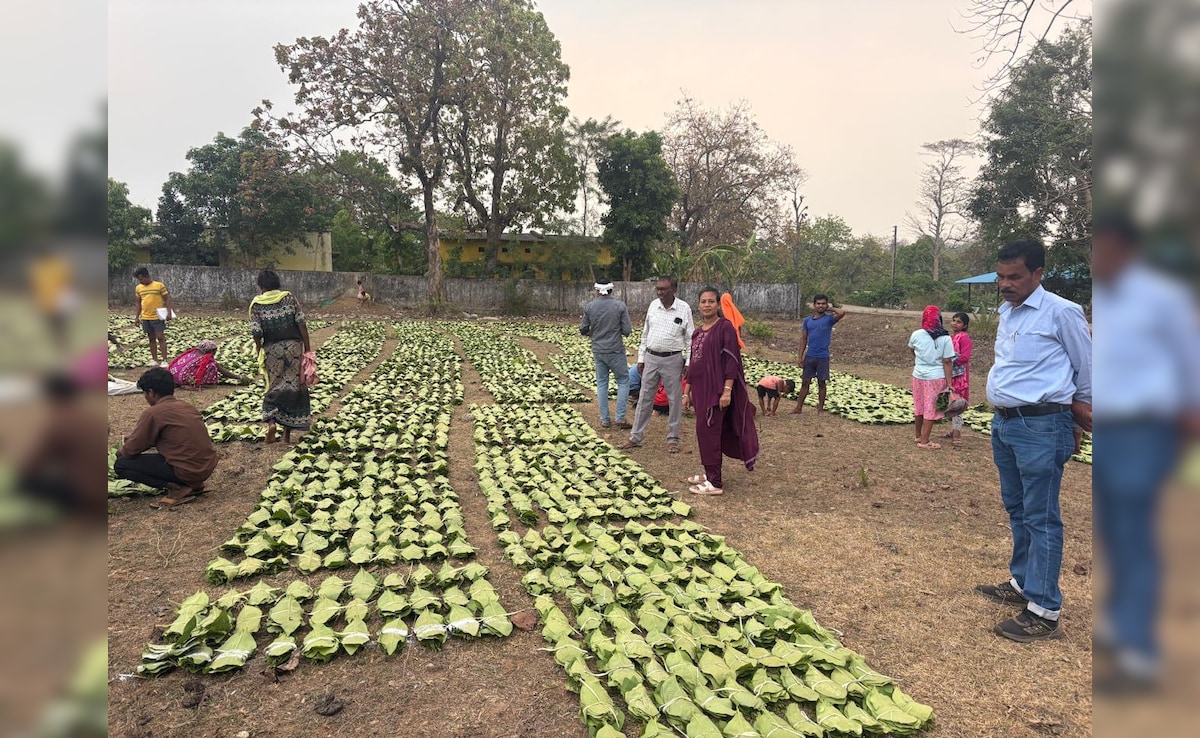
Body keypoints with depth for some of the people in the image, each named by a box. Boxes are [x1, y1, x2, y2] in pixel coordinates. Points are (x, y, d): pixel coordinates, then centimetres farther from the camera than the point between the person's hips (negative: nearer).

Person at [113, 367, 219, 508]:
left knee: (121, 465, 4)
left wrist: (121, 451, 21)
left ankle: (177, 488, -5)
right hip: (208, 466, 8)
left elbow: (132, 449, -1)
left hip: (188, 471, -7)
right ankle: (193, 484, 15)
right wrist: (134, 438, 31)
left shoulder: (153, 413, -10)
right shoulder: (186, 406, 12)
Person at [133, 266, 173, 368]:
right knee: (151, 338, 10)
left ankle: (164, 360, -5)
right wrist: (137, 317, 12)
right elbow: (139, 303, 15)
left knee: (160, 337, -7)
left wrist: (169, 311, -16)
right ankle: (155, 360, 15)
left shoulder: (159, 285, -6)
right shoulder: (138, 288, 8)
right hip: (145, 318, 5)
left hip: (158, 317, -5)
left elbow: (167, 299, -4)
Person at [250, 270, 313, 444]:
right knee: (294, 386, 7)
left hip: (272, 349, 0)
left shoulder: (257, 304, -3)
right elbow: (302, 324, -5)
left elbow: (256, 332, -9)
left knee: (274, 387, 16)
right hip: (294, 346, 0)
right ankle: (287, 435, 10)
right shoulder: (289, 297, -1)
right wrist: (307, 347, 1)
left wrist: (259, 350, 8)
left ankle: (271, 422, -7)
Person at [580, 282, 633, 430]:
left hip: (597, 350, 3)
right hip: (615, 351, -3)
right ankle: (620, 418, 3)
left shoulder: (589, 307, -3)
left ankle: (604, 419, 15)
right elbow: (627, 331, -10)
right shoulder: (620, 306, -10)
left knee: (601, 383, 13)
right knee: (623, 381, 9)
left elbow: (583, 330, 2)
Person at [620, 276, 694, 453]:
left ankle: (673, 439, 20)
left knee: (674, 400, 6)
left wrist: (688, 362, -7)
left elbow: (690, 338, -2)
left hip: (673, 359, -3)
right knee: (645, 398, 9)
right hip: (651, 358, 3)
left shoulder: (684, 309, -7)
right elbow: (645, 334, 10)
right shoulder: (653, 306, 2)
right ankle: (635, 437, 18)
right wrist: (641, 358, 9)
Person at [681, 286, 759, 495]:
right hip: (701, 389, 7)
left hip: (716, 389, -7)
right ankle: (710, 474, 25)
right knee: (706, 432, 13)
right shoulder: (698, 332, 14)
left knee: (707, 431, -7)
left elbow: (732, 360, -14)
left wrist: (727, 390, -20)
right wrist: (688, 392, 17)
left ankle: (715, 483, 1)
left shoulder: (725, 327, -9)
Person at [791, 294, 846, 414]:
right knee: (805, 382, 7)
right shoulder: (807, 320, 6)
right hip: (809, 356, 3)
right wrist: (800, 357, 2)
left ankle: (820, 409, 17)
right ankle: (798, 407, 14)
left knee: (821, 383, 7)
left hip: (823, 357, -3)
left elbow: (842, 313, -25)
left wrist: (830, 308, -6)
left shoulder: (829, 319, -4)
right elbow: (803, 339, 7)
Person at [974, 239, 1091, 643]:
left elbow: (1086, 367, -1)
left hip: (1041, 427, -8)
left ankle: (1043, 610, 6)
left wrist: (1080, 406, 12)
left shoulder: (1061, 312, -12)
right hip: (1004, 423, 8)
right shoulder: (1006, 312, 10)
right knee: (1016, 509, 18)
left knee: (1040, 518, -2)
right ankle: (1022, 583, 33)